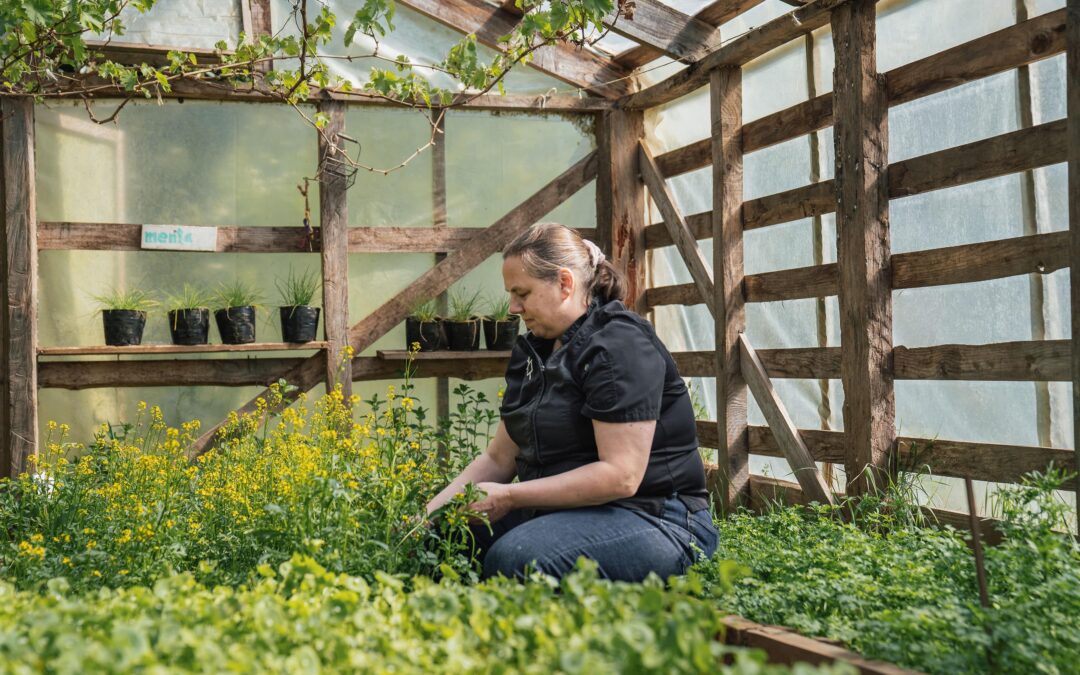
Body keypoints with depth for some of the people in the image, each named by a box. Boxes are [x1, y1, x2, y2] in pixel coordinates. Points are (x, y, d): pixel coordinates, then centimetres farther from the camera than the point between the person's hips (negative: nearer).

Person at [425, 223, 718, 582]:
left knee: (515, 557, -31)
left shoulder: (620, 346, -15)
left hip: (654, 521, -7)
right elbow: (498, 457, 15)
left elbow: (620, 475, -22)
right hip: (564, 510, 8)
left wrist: (509, 497, -20)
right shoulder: (531, 350, 13)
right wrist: (434, 508, 1)